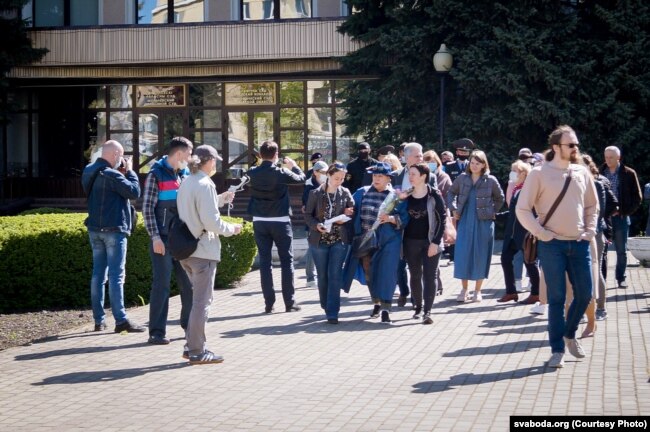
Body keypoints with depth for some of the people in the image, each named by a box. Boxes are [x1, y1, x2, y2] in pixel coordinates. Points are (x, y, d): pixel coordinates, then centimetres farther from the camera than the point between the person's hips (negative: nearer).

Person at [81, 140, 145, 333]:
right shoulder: (112, 175, -17)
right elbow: (134, 192, -16)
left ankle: (99, 320, 13)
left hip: (95, 229, 8)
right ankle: (121, 320, -7)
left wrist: (120, 173, 7)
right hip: (113, 230, -8)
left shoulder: (89, 173, 10)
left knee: (98, 274, 10)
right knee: (116, 275, -6)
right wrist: (130, 171, -3)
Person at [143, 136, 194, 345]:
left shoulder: (186, 174, 13)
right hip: (163, 239, -6)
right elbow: (147, 208, -9)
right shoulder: (156, 175, -6)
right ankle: (157, 331, 4)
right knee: (161, 284, -3)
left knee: (189, 282, 10)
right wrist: (155, 237, -15)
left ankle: (189, 325, 23)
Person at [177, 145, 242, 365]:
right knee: (202, 301, 0)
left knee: (198, 298, 19)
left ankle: (191, 345, 23)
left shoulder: (186, 183, 10)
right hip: (203, 250, -9)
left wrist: (221, 199, 21)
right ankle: (197, 352, 5)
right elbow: (211, 222, -21)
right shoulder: (205, 185, -16)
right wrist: (232, 228, -5)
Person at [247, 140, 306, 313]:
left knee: (265, 262, 6)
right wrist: (293, 165, 21)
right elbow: (301, 178, 3)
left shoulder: (252, 174, -3)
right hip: (280, 221, -3)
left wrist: (266, 165, 22)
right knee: (287, 261, 6)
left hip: (260, 222, 3)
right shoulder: (281, 173, -12)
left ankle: (269, 303, 5)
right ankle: (289, 302, 6)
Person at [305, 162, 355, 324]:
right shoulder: (316, 193, -2)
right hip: (319, 240, 0)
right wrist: (317, 225, -18)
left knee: (335, 275, -5)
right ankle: (326, 307, 26)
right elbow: (308, 214, 0)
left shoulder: (345, 193, 3)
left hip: (340, 240, 0)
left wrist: (346, 217, -13)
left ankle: (332, 312, -5)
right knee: (323, 276, 9)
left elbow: (353, 212, 8)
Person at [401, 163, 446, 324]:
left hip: (430, 241, -4)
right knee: (415, 275, 11)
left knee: (430, 275, -4)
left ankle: (427, 311, -5)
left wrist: (436, 242, -11)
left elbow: (442, 218, -7)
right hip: (411, 241, 4)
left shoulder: (434, 195, -7)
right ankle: (418, 307, 24)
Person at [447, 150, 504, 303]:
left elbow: (500, 198, 12)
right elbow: (451, 192, 16)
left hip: (484, 222, -1)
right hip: (465, 221, 2)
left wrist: (492, 211, 5)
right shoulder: (462, 178, 2)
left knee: (480, 255, 3)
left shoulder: (490, 180, -3)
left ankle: (477, 291, 13)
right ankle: (464, 290, 8)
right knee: (463, 253, -3)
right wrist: (454, 209, 7)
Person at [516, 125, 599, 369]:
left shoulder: (582, 173, 9)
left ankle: (569, 334, 33)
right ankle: (557, 350, 8)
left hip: (579, 243, 5)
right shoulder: (539, 173, -5)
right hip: (552, 245, -4)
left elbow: (592, 206, 21)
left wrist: (590, 230, 8)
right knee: (557, 298, -2)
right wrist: (541, 233, -10)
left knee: (585, 293, 7)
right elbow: (522, 209, -5)